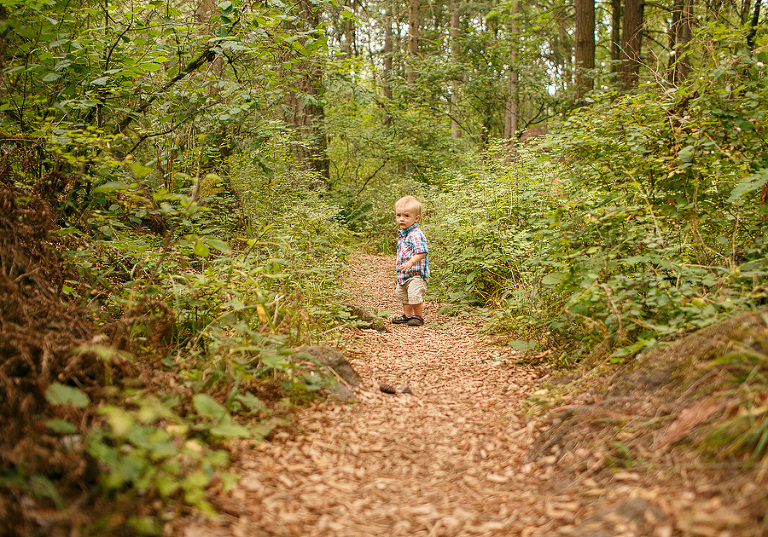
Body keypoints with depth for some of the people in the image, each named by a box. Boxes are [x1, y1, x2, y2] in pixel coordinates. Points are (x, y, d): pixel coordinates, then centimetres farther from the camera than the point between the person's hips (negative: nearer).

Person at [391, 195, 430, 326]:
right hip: (404, 274, 10)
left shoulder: (416, 234, -19)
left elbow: (422, 252, -27)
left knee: (414, 295, -11)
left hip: (416, 273, -10)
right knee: (403, 295, 20)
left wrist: (411, 263, -38)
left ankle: (419, 317, 8)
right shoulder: (401, 233, 11)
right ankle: (407, 315, 34)